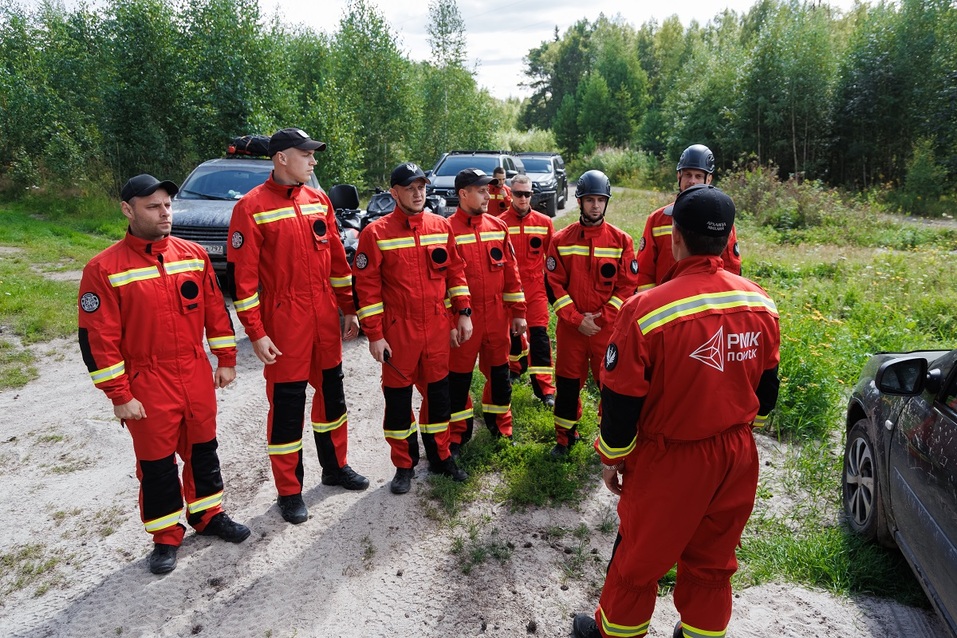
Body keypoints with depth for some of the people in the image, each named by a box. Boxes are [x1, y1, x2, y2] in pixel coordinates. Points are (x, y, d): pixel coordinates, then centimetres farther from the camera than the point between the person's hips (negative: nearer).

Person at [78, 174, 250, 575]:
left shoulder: (193, 254, 1)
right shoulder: (104, 268, -12)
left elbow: (215, 310, 8)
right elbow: (98, 339, -11)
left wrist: (226, 360, 7)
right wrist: (119, 395, -11)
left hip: (196, 377, 4)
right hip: (147, 384, -4)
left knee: (203, 450, 17)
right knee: (157, 463, 9)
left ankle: (208, 515, 37)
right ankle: (166, 536, 27)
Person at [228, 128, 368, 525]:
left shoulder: (318, 201, 7)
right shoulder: (252, 207, -11)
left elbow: (336, 258, 12)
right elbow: (244, 277, -12)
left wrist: (349, 309, 11)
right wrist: (256, 333, -15)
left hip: (325, 319, 6)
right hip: (284, 323, -6)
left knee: (331, 393, 17)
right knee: (286, 405, 4)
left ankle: (335, 466, 37)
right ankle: (289, 491, 20)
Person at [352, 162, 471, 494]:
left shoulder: (441, 226, 4)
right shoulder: (376, 233, -8)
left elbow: (455, 270, 10)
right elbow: (367, 286, -8)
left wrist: (463, 312, 4)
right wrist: (374, 335, -10)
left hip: (438, 328, 3)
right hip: (398, 330, -3)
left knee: (438, 392, 14)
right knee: (398, 398, 8)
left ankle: (441, 457, 32)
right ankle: (404, 465, 25)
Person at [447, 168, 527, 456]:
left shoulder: (498, 226, 5)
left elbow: (511, 271, 8)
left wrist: (518, 312, 7)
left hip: (497, 316, 4)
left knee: (498, 371, 15)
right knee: (459, 375, 7)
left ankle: (501, 426, 34)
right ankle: (458, 433, 24)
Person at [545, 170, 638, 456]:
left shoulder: (621, 240, -1)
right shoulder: (561, 240, 0)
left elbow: (628, 285, -3)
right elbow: (553, 284, -2)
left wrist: (602, 318, -11)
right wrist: (576, 319, -11)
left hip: (609, 327, -1)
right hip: (570, 327, 1)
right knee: (567, 383, 11)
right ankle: (565, 437, 28)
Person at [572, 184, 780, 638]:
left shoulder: (646, 310, -24)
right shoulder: (761, 304, -6)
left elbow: (621, 401, -17)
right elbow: (767, 388, 7)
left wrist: (611, 459, -1)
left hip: (670, 462, -5)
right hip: (738, 456, 5)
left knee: (640, 556, 16)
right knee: (713, 557, 23)